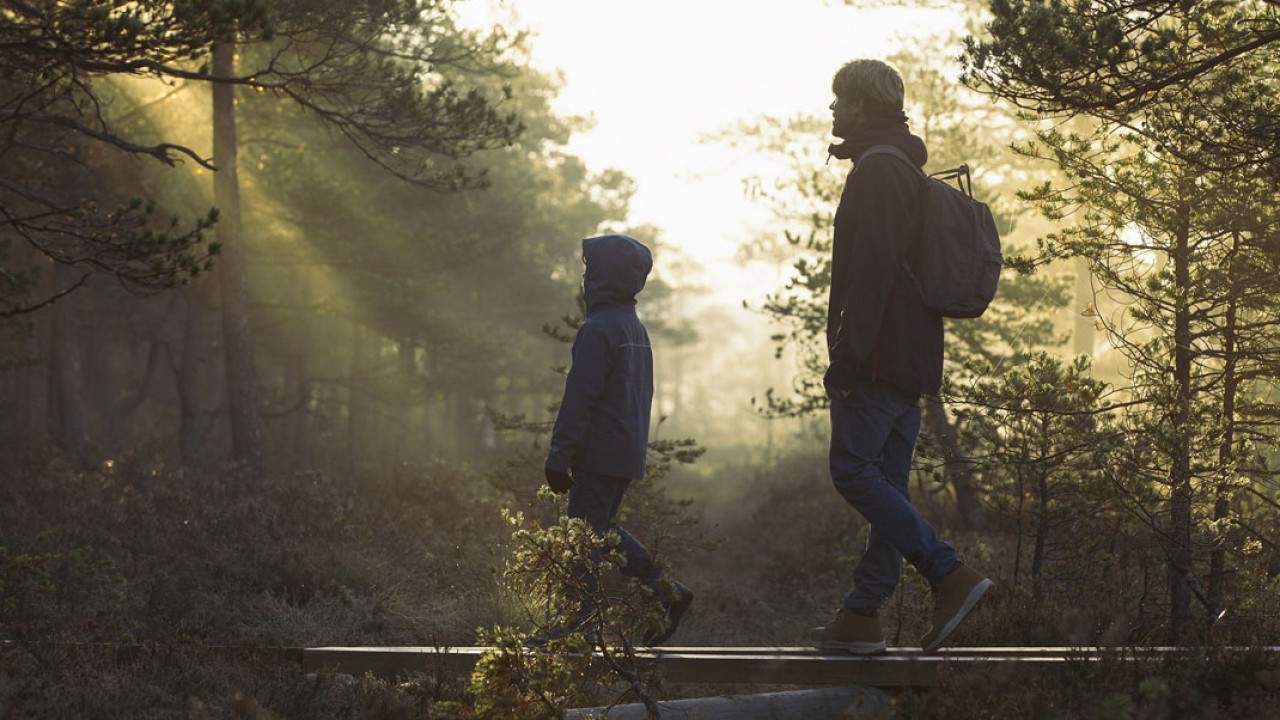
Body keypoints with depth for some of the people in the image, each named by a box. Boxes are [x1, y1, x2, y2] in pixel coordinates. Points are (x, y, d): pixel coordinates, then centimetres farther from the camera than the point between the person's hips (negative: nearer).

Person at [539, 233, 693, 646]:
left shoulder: (598, 330, -15)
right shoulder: (636, 329, 15)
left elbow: (578, 398, -18)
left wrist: (559, 456, -16)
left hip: (599, 453, -9)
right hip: (630, 454, 9)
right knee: (603, 527, 16)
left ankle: (582, 619, -1)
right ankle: (663, 590, 10)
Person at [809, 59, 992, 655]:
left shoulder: (876, 171, -11)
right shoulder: (909, 171, 21)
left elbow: (871, 269, -21)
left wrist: (846, 354, -22)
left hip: (879, 359, -10)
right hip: (914, 359, 10)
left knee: (854, 471, -10)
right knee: (887, 484, 7)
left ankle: (950, 575, -16)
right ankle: (862, 616, 9)